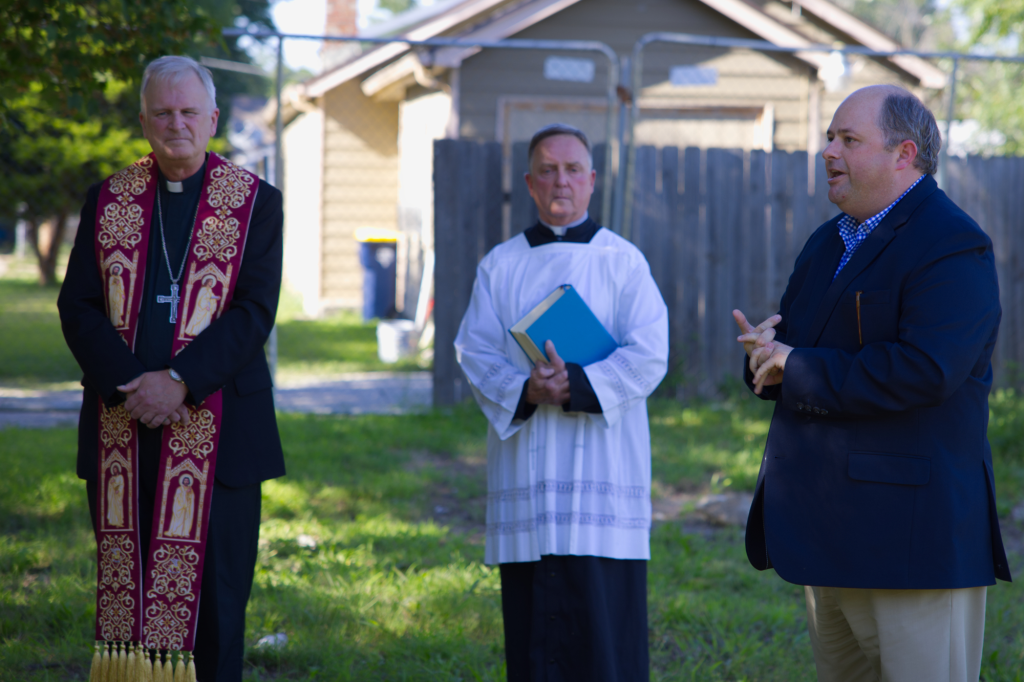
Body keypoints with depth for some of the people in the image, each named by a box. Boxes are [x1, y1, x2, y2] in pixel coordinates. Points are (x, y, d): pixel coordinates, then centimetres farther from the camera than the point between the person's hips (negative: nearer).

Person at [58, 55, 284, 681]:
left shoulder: (256, 203, 3)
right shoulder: (108, 200, 10)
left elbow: (256, 311, -6)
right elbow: (77, 305, 3)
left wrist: (180, 382, -17)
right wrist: (129, 383, -12)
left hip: (216, 432, -2)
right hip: (123, 429, 2)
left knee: (216, 597, 1)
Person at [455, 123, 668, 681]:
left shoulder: (623, 262, 3)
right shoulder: (501, 266, 10)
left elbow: (649, 355, -6)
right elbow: (474, 350, 1)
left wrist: (578, 384, -20)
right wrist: (525, 391, -18)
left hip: (601, 467, -2)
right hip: (525, 466, 2)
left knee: (602, 614, -5)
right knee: (533, 624, 3)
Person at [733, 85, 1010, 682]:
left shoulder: (952, 246, -12)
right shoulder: (828, 243, 18)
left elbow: (924, 370, -26)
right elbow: (794, 346, 21)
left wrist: (798, 370, -16)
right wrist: (768, 349, -6)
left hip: (912, 537, -9)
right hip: (832, 534, 9)